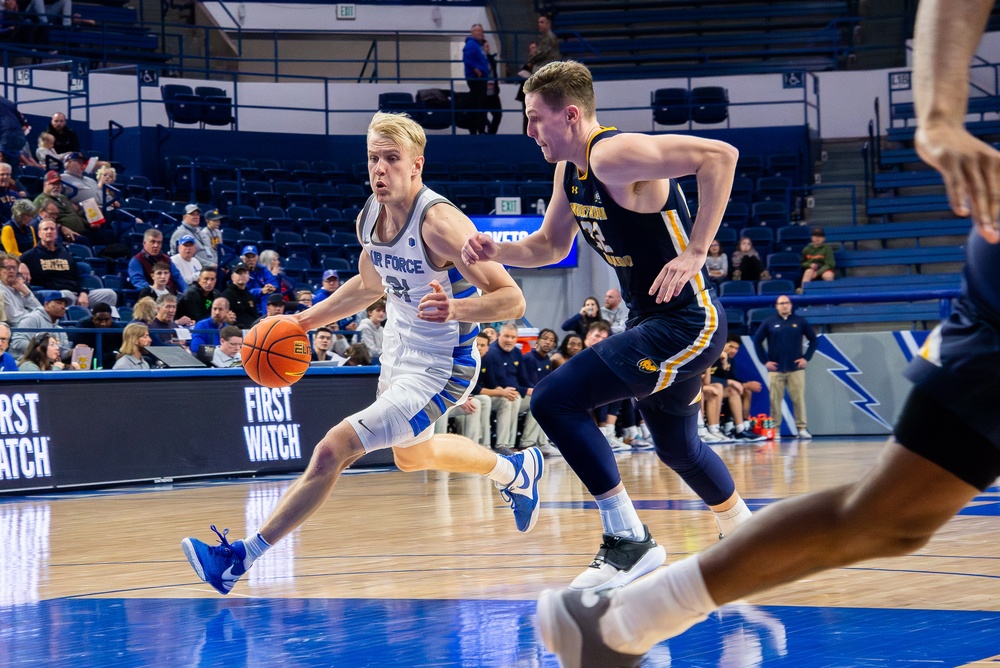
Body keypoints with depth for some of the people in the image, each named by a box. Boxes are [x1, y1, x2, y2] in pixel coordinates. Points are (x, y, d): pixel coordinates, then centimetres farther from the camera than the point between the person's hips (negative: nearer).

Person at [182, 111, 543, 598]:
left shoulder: (438, 223, -28)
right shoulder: (370, 216, -4)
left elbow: (512, 300, -28)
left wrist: (455, 309, -46)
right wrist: (307, 320, 10)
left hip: (438, 371, -9)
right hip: (397, 356, 10)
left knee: (334, 449, -19)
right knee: (412, 456, 33)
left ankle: (242, 557, -11)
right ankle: (516, 471, 57)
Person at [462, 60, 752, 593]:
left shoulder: (614, 155, -23)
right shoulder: (570, 170, 7)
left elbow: (719, 155, -31)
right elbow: (550, 245, 21)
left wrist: (694, 253, -30)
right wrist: (497, 251, 1)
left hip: (687, 323, -10)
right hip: (654, 322, 10)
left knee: (555, 400, -17)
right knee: (676, 447, 27)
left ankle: (628, 540, -9)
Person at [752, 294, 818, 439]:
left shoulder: (800, 322, 7)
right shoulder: (769, 323, 6)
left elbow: (813, 339, 12)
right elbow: (757, 341, 9)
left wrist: (806, 357, 2)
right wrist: (765, 360, 1)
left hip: (796, 369, 0)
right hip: (775, 369, 0)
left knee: (799, 399, -3)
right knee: (775, 400, 0)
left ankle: (802, 428, 0)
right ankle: (775, 430, 4)